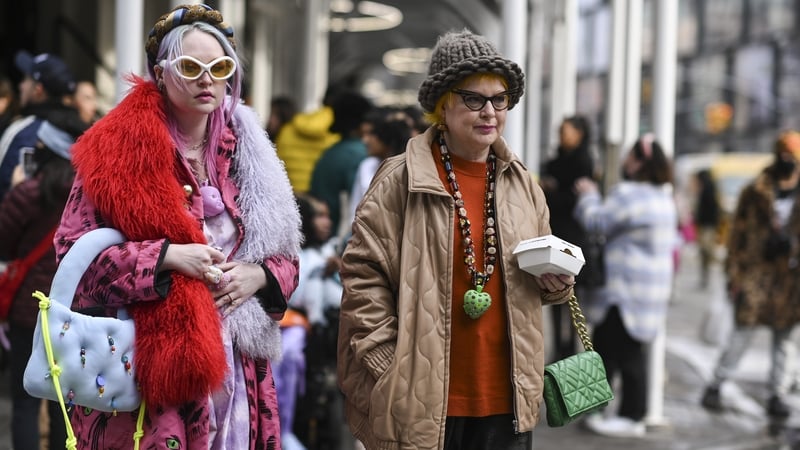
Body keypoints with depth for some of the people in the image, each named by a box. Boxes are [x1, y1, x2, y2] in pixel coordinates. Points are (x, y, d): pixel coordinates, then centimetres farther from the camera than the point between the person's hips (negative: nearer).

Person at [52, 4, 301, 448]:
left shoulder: (245, 153, 11)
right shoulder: (119, 148, -3)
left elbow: (286, 254, 17)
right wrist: (166, 256, -17)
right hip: (147, 365, -4)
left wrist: (258, 275, -6)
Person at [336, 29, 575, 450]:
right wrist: (390, 370, -11)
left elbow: (543, 276, 23)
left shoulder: (521, 183, 11)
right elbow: (363, 277, -7)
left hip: (506, 399, 5)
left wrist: (555, 282, -1)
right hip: (422, 400, -5)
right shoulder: (400, 180, -6)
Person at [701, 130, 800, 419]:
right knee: (744, 330, -3)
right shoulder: (755, 193, 1)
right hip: (756, 273, -2)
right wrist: (734, 275, -1)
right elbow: (738, 234, 3)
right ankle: (715, 386, 9)